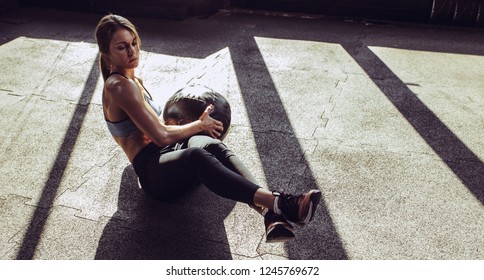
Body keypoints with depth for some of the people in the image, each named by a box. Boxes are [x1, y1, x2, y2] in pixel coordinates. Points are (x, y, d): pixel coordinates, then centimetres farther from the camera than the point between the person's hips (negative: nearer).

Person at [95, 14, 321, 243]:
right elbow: (162, 136, -15)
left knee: (212, 146, -29)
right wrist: (200, 125, 0)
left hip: (169, 155, 8)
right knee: (196, 156, -41)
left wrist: (197, 124, 22)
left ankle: (270, 214, -51)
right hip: (152, 171, -7)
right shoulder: (119, 87, -10)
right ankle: (279, 204, -57)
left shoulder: (130, 80, 20)